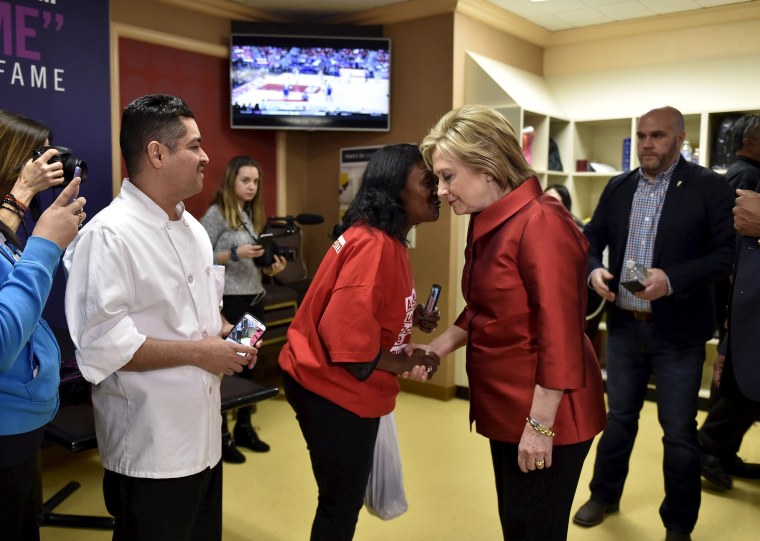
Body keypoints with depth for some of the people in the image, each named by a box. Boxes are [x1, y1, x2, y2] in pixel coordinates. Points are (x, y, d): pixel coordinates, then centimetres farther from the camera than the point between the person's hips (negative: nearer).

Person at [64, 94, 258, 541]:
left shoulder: (193, 229, 9)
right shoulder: (109, 234, -19)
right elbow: (101, 343, -26)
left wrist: (227, 334, 0)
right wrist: (198, 352, -20)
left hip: (203, 434, 8)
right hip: (150, 449, -8)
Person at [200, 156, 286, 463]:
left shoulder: (254, 214, 13)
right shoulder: (216, 214, -7)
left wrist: (270, 268, -4)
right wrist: (234, 254, -21)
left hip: (254, 300, 7)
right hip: (228, 302, -7)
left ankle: (244, 428, 26)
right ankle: (221, 435, 14)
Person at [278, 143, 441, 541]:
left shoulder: (386, 240, 7)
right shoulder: (374, 245, -26)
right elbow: (345, 335, -30)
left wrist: (413, 317, 1)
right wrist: (404, 364, -17)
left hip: (342, 386, 10)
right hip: (333, 390, -10)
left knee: (344, 498, 23)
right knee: (341, 503, 8)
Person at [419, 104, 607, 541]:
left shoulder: (540, 224, -23)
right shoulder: (487, 222, 7)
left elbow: (560, 336, -24)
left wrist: (540, 425, -21)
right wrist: (439, 348, 4)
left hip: (543, 416, -9)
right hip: (507, 407, 9)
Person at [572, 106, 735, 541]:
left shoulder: (709, 186, -8)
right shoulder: (618, 187, 6)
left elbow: (727, 254, -13)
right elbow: (593, 239, 10)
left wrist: (672, 278, -27)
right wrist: (594, 270, -11)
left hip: (678, 331, -4)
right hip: (624, 325, 4)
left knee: (679, 431, 8)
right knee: (619, 416, 18)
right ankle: (605, 495, 38)